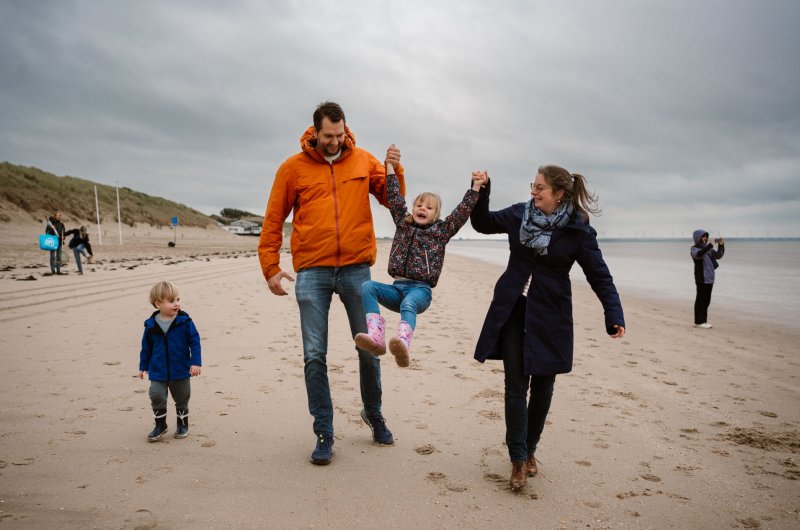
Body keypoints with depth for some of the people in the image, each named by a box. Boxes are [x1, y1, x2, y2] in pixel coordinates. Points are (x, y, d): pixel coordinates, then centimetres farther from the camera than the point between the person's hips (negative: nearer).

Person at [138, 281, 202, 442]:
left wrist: (195, 362, -14)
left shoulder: (184, 321, -12)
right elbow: (146, 347, 6)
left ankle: (183, 424, 33)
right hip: (158, 371, 1)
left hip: (180, 370, -1)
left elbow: (194, 342, -9)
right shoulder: (151, 325, -6)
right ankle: (160, 425, 15)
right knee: (156, 396, -6)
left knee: (181, 398, 12)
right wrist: (143, 366, 11)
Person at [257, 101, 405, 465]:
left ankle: (373, 414, 32)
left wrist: (395, 170, -7)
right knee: (314, 355, 0)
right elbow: (273, 220, 7)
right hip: (312, 272, -1)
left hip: (356, 268, 1)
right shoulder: (293, 167, 3)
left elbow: (394, 200, 10)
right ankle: (324, 434, 13)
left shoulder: (363, 160, 7)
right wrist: (270, 267, 2)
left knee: (370, 349, 7)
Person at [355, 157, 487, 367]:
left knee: (408, 303, -38)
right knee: (367, 286, -25)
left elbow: (462, 211, 3)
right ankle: (376, 338, -41)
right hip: (397, 287, 3)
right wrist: (390, 165, 15)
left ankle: (402, 345, -66)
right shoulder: (403, 223, 18)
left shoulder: (441, 230, 11)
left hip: (420, 289, -3)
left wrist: (475, 186, -3)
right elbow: (395, 197, 16)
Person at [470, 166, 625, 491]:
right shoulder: (518, 214, -1)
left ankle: (530, 449, 29)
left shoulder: (578, 231, -9)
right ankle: (518, 459, 4)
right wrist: (482, 190, 1)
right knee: (515, 383, -3)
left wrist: (613, 315, -18)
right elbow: (482, 224, 15)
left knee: (542, 385, 9)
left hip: (549, 317, -1)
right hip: (512, 310, 1)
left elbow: (600, 277, -6)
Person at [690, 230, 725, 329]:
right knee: (701, 299, -7)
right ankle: (699, 322, -3)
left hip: (709, 278, 7)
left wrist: (721, 245, 1)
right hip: (701, 278, -7)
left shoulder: (708, 248, 16)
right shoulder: (694, 248, -6)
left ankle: (703, 321, 15)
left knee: (707, 300, 9)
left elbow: (718, 256, 16)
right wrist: (711, 245, -32)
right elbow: (699, 254, -28)